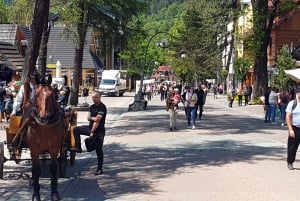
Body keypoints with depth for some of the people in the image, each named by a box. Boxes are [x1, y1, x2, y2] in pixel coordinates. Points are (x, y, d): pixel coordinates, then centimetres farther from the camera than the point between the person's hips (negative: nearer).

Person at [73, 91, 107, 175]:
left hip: (99, 131, -8)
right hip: (91, 127, 8)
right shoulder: (92, 107, 10)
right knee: (76, 129, -3)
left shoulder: (102, 107, -16)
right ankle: (78, 147, 1)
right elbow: (88, 118, 4)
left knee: (99, 150, -2)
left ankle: (100, 169, 5)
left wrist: (92, 132, -21)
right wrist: (93, 118, -19)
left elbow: (97, 121, -20)